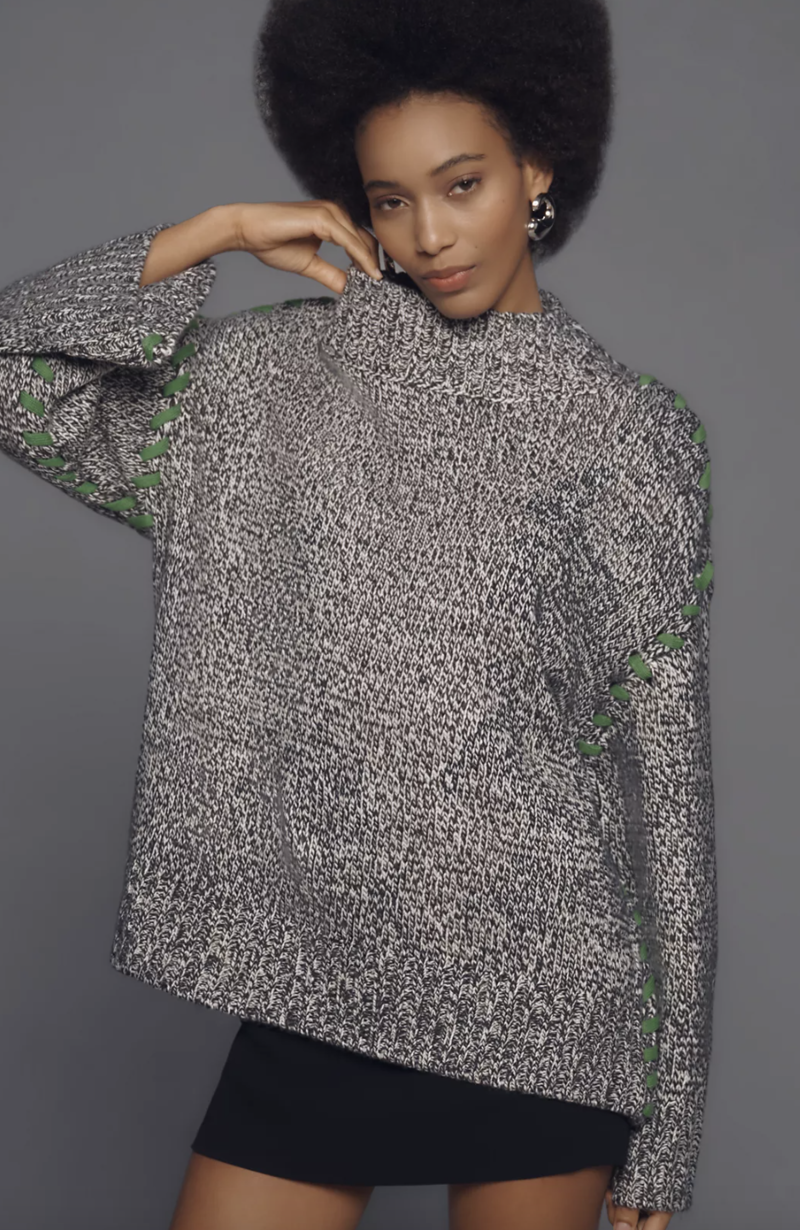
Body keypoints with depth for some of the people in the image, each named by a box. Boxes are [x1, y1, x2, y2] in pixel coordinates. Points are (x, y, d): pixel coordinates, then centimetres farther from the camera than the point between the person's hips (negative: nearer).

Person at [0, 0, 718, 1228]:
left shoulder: (637, 430, 1)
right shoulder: (280, 376, 6)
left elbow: (668, 771, 1)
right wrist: (217, 232, -2)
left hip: (547, 988, -1)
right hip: (324, 977, 2)